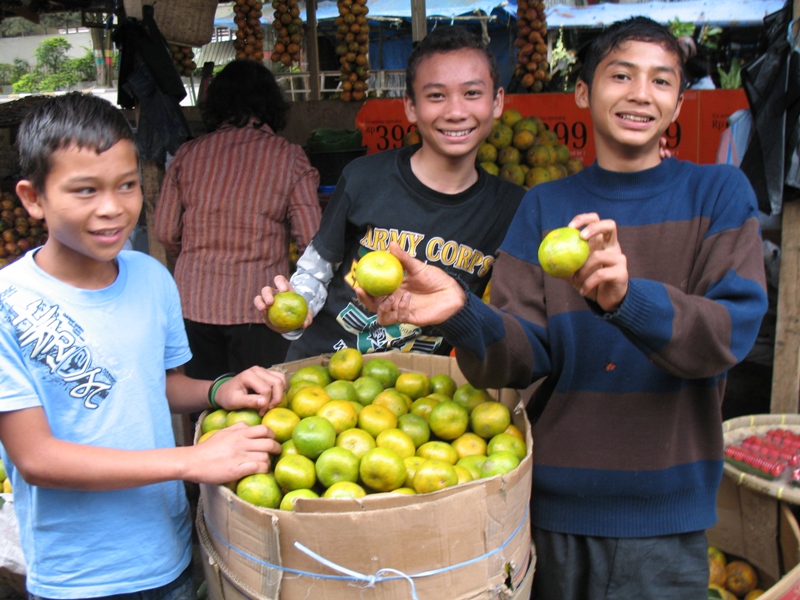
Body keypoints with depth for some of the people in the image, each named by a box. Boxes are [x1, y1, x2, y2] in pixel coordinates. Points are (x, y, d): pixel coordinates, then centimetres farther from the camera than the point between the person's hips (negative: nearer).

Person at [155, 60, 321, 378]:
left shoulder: (188, 154, 3)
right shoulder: (290, 158, -4)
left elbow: (165, 233, 6)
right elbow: (311, 239, -7)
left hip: (194, 301, 3)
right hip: (258, 305, -2)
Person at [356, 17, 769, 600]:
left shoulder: (718, 193, 0)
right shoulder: (545, 207, 4)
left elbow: (732, 331, -15)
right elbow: (526, 353, -5)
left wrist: (626, 296, -33)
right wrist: (461, 313, -27)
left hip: (665, 512, -1)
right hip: (554, 498, 2)